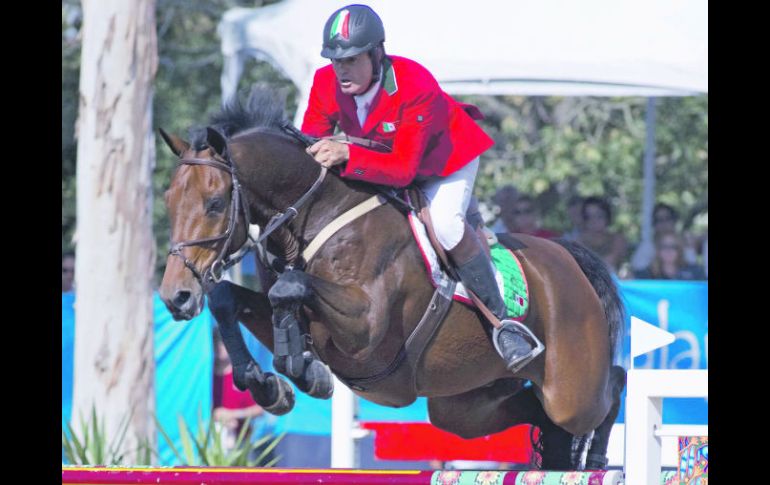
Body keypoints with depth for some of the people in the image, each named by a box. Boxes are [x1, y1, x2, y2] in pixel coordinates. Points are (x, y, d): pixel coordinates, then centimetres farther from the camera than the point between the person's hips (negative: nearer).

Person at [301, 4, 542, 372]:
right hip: (379, 162, 7)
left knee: (444, 224, -30)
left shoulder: (416, 89, -39)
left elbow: (403, 169, -42)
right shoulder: (326, 84, -23)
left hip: (447, 158, -7)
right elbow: (309, 144, -14)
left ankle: (501, 318, -18)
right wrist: (318, 154, -39)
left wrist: (348, 155, -57)